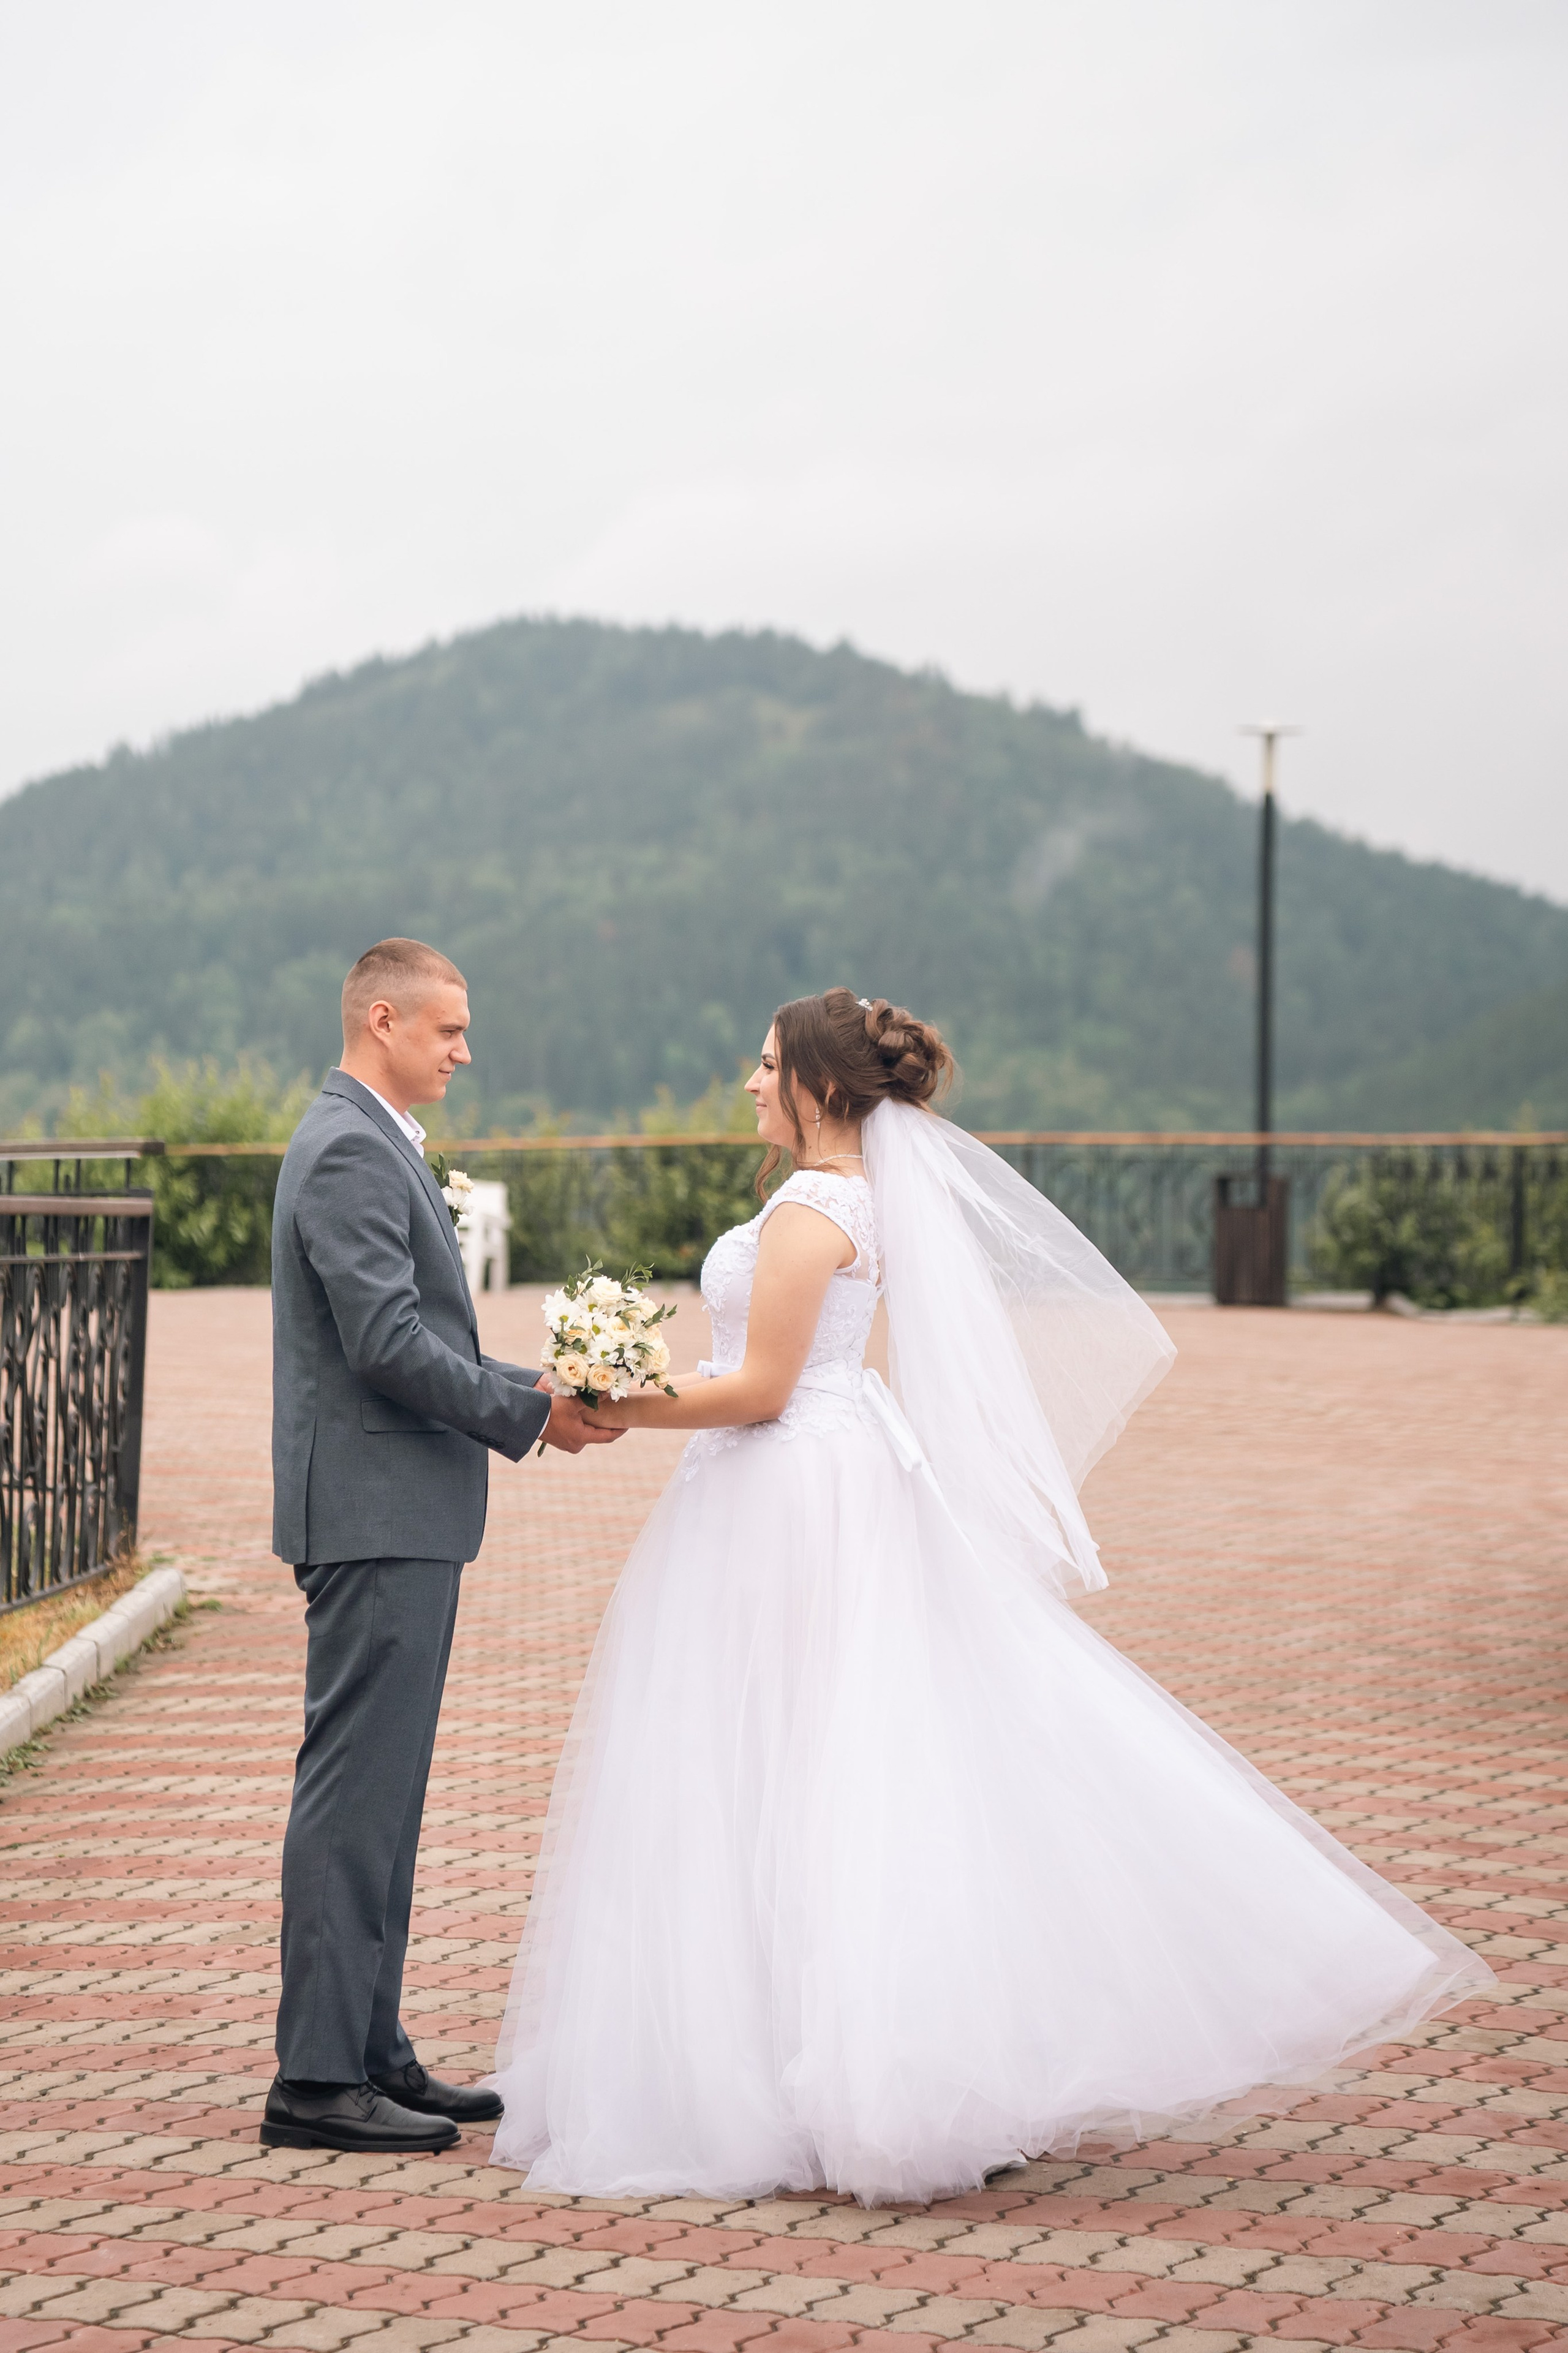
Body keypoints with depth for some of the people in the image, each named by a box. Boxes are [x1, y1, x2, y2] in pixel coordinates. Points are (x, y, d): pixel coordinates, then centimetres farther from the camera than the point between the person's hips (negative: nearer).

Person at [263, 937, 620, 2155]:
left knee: (382, 1792, 13)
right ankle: (317, 2078, -4)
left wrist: (530, 1387, 10)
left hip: (404, 1518, 11)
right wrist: (529, 1414, -12)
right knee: (354, 1791, -8)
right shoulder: (352, 1152, -15)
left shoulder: (375, 1145, 19)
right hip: (377, 1514, -11)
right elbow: (388, 1343, -22)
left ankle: (371, 2050, 19)